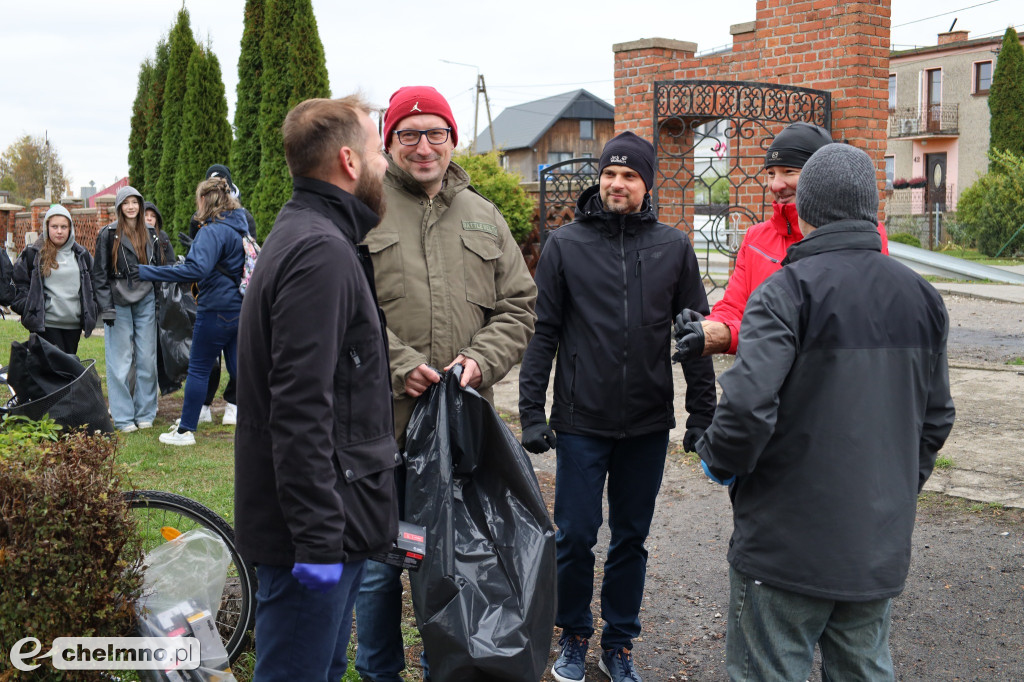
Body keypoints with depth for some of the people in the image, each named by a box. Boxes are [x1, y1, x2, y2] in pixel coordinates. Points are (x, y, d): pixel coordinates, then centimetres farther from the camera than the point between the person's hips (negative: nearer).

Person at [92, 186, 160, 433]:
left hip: (145, 301, 4)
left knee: (147, 358, 4)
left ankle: (145, 413, 14)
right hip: (119, 303, -3)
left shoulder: (149, 234, 12)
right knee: (120, 361, -2)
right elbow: (99, 273, -2)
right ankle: (123, 416, 5)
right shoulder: (108, 234, 0)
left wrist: (159, 302, 13)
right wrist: (106, 307, -9)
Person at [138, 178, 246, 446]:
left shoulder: (213, 231, -17)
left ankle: (185, 430, 8)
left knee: (198, 369, 1)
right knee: (237, 366, 13)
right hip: (238, 307, 8)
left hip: (216, 310, -8)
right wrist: (195, 248, 31)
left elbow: (196, 269, -28)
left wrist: (147, 272, -26)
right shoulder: (238, 227, 11)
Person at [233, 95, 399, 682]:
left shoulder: (306, 236, 15)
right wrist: (317, 538, -24)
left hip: (334, 521, 10)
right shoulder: (322, 252, -19)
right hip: (316, 523, -10)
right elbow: (301, 410, -26)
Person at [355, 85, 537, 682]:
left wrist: (481, 360, -7)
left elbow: (518, 307, 10)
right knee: (379, 560, 9)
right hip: (381, 416, -3)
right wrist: (399, 363, -17)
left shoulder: (484, 218, 12)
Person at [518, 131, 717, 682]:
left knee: (631, 538, 13)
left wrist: (702, 413, 3)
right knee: (575, 537, 5)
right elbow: (543, 332, 0)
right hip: (580, 422, -1)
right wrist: (532, 411, -5)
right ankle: (573, 637, 27)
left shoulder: (673, 248, 4)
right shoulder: (565, 244, 0)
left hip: (648, 426, 2)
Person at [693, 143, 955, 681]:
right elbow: (936, 417, 14)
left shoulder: (787, 292, -16)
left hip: (787, 542, -6)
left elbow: (749, 405, -27)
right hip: (881, 544, 7)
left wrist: (719, 461, -8)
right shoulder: (921, 297, 6)